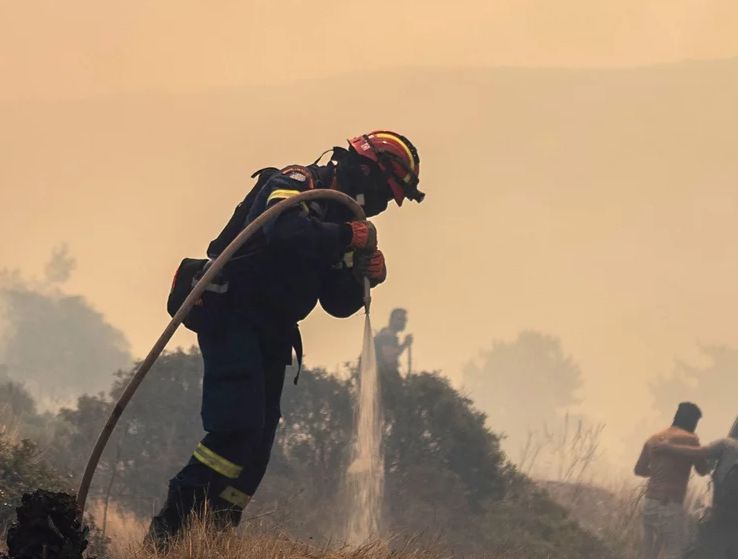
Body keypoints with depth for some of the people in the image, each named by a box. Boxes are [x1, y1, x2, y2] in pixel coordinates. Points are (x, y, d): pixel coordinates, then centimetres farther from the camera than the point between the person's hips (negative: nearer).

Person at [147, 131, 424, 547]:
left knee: (257, 449, 3)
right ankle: (169, 528, -21)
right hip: (233, 316, -9)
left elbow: (338, 303, 16)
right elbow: (284, 232, -32)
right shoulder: (295, 185, -9)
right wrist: (349, 237, -22)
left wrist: (363, 276, -4)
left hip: (271, 336, 9)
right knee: (238, 427, -22)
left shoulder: (339, 222, 16)